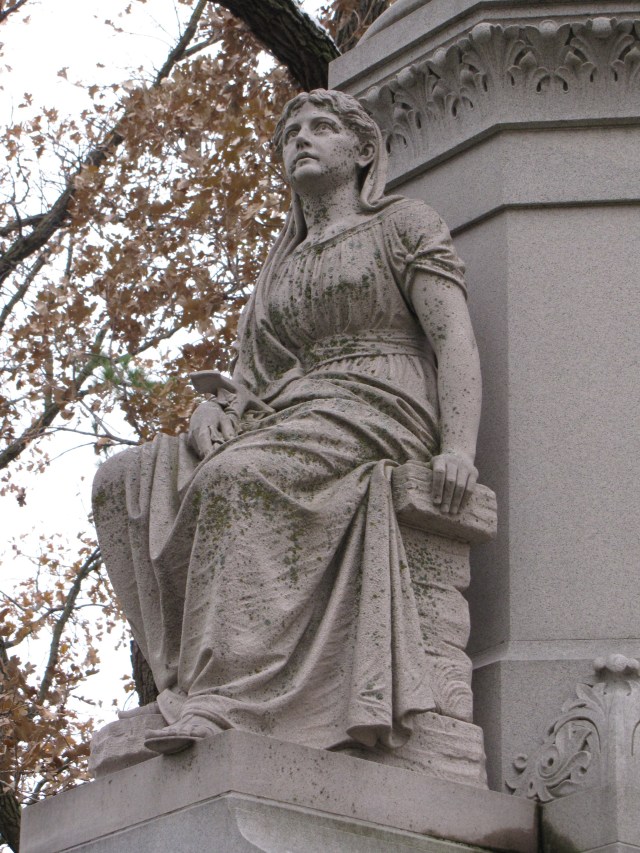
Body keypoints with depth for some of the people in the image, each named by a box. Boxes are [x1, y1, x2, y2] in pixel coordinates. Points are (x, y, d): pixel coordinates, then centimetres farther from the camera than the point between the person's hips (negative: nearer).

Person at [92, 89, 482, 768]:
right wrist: (213, 405, -3)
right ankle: (189, 675, -27)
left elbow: (455, 338, -1)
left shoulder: (404, 223, 12)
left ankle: (228, 697, -46)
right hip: (284, 425, 7)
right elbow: (249, 375, 23)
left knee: (238, 476, -37)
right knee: (127, 480, -16)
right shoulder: (279, 267, 30)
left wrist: (458, 448, -17)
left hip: (377, 413, -7)